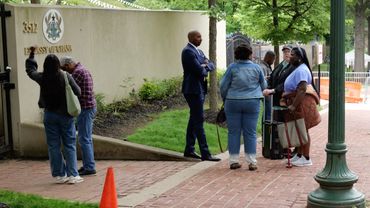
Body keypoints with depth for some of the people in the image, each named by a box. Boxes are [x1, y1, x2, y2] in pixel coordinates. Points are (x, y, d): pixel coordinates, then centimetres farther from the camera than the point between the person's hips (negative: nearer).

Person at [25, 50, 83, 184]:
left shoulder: (42, 78, -4)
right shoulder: (65, 77, -12)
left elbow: (30, 70, 15)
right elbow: (78, 92, -8)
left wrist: (31, 55, 28)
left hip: (49, 115, 2)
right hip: (65, 114, -2)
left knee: (53, 146, 9)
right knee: (69, 145, 4)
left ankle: (59, 175, 13)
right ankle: (72, 174, 2)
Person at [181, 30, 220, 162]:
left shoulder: (199, 51, 17)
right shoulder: (188, 51, -14)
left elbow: (211, 66, 12)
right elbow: (199, 70, -22)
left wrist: (206, 65, -9)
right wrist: (205, 69, 0)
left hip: (200, 89, 10)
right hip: (193, 89, -10)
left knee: (194, 119, 13)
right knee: (199, 120, -10)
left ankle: (189, 150, 20)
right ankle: (205, 154, -11)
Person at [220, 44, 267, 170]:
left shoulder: (232, 67, -3)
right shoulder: (257, 68, 2)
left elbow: (223, 86, -1)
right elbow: (264, 86, 12)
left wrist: (225, 98, 16)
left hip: (233, 102, -1)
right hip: (252, 102, 1)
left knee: (233, 132, 6)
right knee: (250, 132, 5)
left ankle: (233, 161, 8)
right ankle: (252, 161, 4)